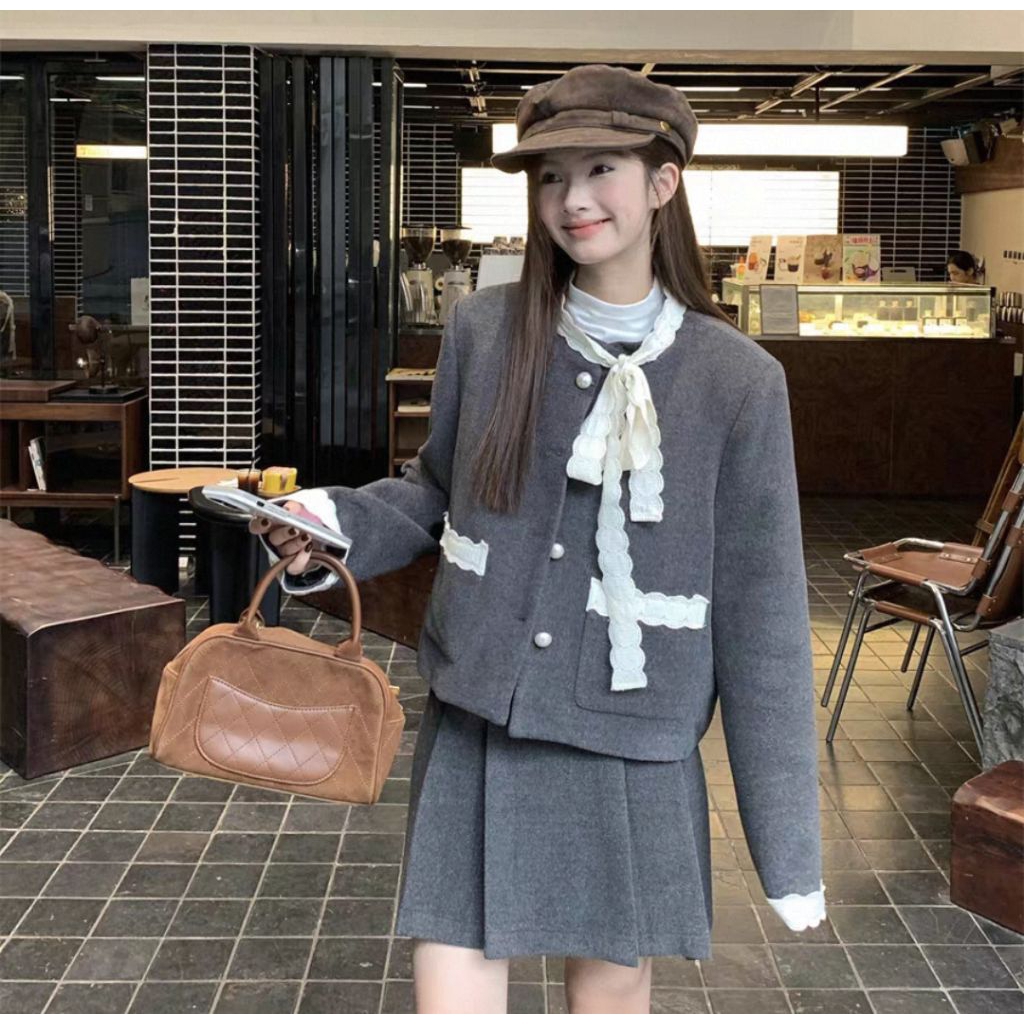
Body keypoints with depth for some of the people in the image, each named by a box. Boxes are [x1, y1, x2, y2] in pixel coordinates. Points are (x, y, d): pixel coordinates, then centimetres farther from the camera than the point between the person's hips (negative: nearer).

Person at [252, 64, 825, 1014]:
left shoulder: (738, 380, -8)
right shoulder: (482, 328, -2)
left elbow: (759, 615, -5)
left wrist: (787, 841, -4)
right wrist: (335, 524, -9)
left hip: (626, 747, -1)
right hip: (474, 729, 1)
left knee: (612, 984, 15)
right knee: (451, 995, 3)